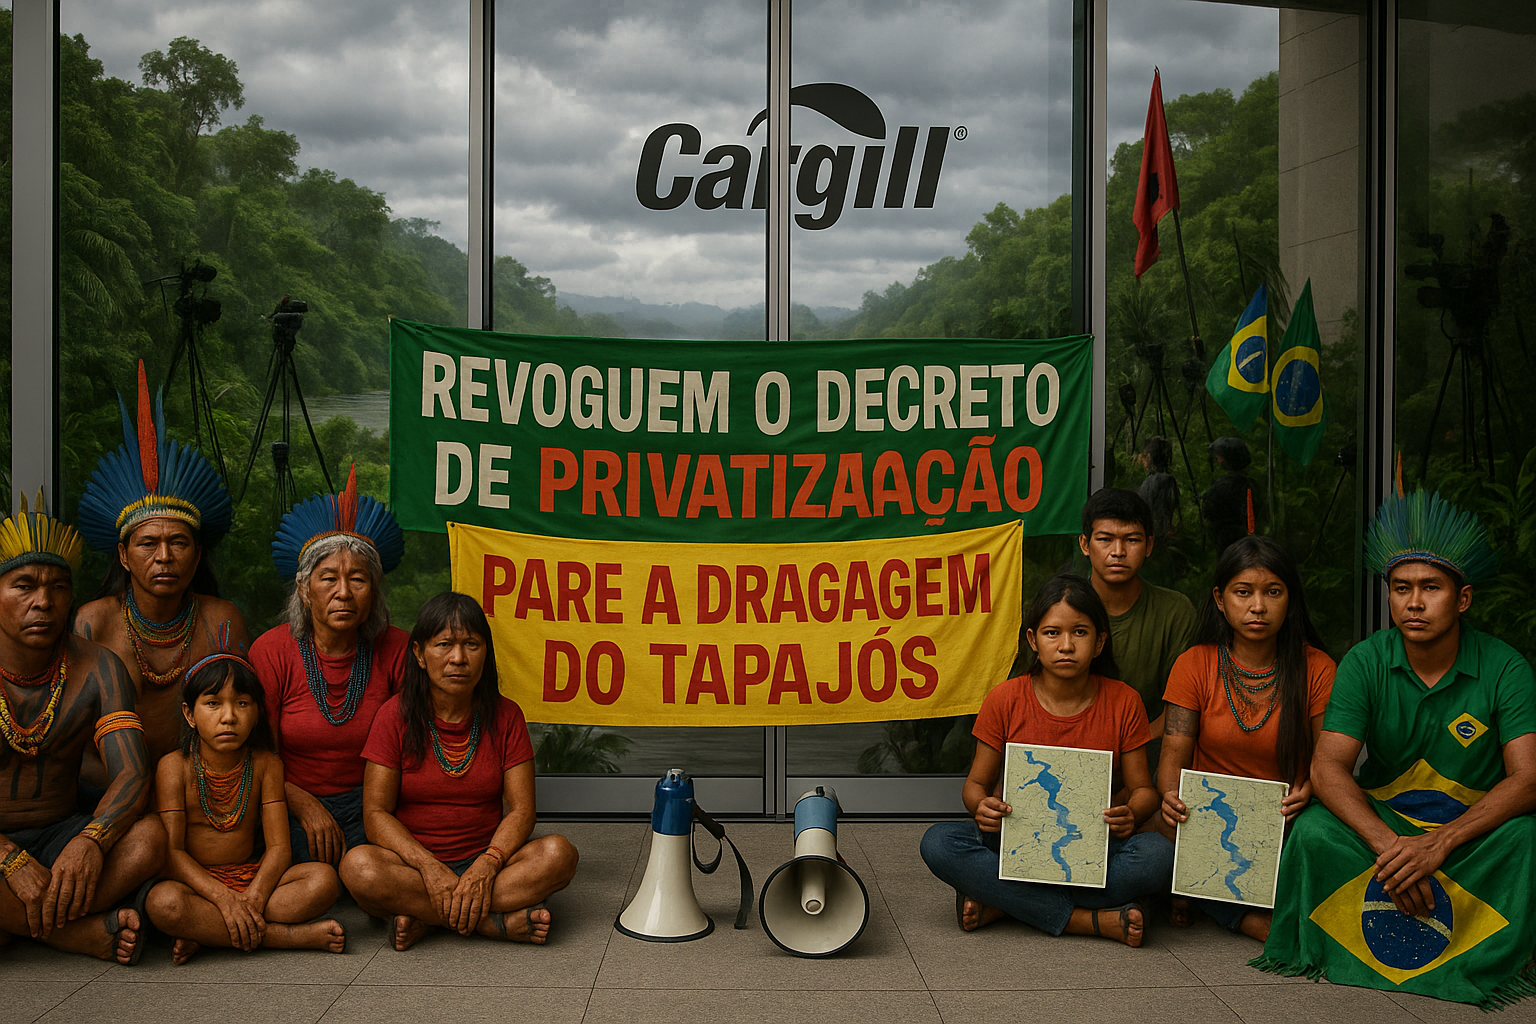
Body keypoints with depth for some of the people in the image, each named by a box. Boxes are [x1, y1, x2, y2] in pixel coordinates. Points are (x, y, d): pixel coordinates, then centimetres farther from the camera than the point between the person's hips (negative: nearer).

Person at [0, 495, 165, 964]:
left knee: (149, 838, -27)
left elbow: (132, 775, -14)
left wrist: (90, 841, -36)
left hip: (57, 838, 3)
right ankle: (89, 932, -19)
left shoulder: (97, 669, -5)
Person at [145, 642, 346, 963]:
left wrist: (253, 898, -24)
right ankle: (293, 936, -31)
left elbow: (279, 847, -5)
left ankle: (206, 932, -25)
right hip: (197, 883, -3)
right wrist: (223, 897, -28)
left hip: (251, 878, 3)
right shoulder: (175, 767, -6)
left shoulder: (265, 764, 1)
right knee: (163, 902, -38)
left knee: (324, 879, -22)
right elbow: (171, 852, -14)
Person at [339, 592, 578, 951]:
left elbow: (521, 810, -4)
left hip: (485, 860, 2)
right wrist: (428, 867, -24)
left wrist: (486, 866, -23)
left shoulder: (505, 716, 2)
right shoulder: (394, 716, -2)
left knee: (559, 853, -26)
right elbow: (376, 813, -8)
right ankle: (498, 921, -27)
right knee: (357, 865, -33)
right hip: (413, 864, -1)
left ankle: (425, 918, -24)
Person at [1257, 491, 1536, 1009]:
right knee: (1315, 829, -29)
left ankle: (1482, 962, -10)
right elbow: (1328, 767, -16)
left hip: (1474, 825, 0)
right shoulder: (1365, 662, -8)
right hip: (1380, 817, 0)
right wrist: (1387, 844, -35)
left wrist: (1440, 844, -34)